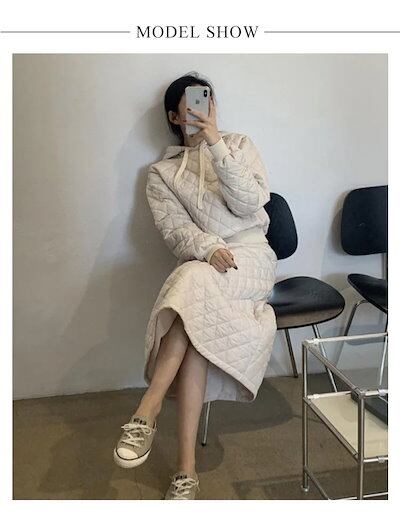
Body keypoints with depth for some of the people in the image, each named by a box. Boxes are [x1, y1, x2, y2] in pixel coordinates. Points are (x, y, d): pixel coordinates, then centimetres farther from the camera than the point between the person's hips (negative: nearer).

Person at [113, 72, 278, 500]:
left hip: (250, 258, -1)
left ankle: (147, 412, -34)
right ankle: (187, 467, -26)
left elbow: (250, 202, -5)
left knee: (193, 280, -35)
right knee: (197, 334, -30)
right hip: (199, 266, 1)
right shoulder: (161, 173, 13)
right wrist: (208, 248, -24)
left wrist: (216, 145, -14)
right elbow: (174, 228, -2)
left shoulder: (239, 144, 13)